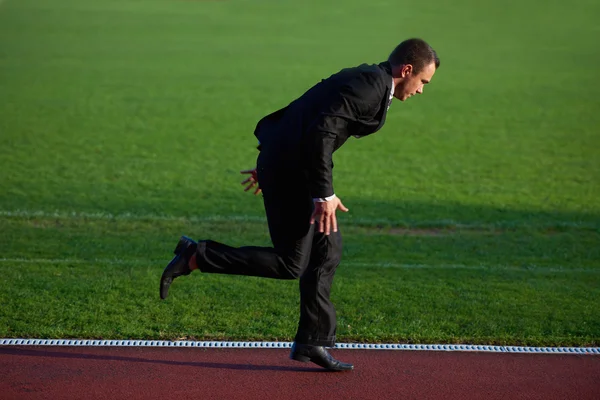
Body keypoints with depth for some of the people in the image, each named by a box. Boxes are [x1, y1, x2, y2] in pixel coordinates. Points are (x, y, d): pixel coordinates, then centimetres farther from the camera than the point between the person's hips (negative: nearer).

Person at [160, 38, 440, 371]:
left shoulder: (365, 80, 16)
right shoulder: (368, 87, -17)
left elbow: (308, 119, 20)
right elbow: (320, 132, -26)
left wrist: (271, 163, 24)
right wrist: (324, 194, -23)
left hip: (287, 163, 11)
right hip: (290, 171, -11)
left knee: (327, 249, 12)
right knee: (290, 263, -5)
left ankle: (312, 342, 17)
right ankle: (196, 256, -1)